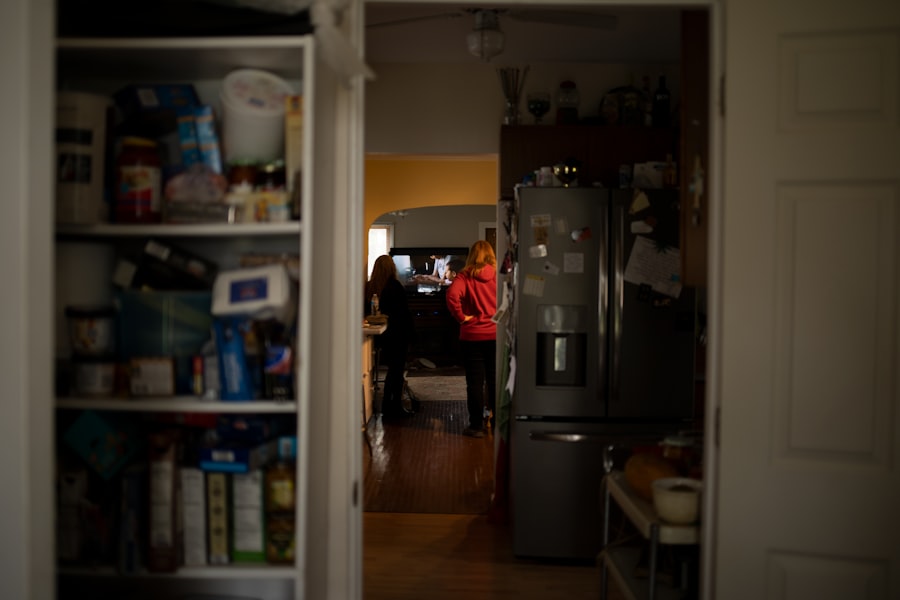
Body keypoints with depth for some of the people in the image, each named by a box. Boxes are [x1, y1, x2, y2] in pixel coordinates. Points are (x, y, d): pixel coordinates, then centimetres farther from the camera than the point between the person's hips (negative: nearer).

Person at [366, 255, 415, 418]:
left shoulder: (369, 287, 1)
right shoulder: (395, 287, -14)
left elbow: (366, 312, 7)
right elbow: (405, 313, -12)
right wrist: (410, 334, -4)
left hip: (381, 335, 5)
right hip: (397, 335, -5)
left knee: (393, 370, 18)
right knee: (397, 370, 4)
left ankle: (387, 406, 21)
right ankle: (395, 407, 7)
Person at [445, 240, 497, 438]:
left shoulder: (465, 276, -6)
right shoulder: (499, 275, -1)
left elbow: (452, 295, -21)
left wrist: (461, 317, -11)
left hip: (472, 336, -2)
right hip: (497, 335, 2)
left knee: (475, 382, 4)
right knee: (496, 381, 10)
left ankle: (476, 426, 9)